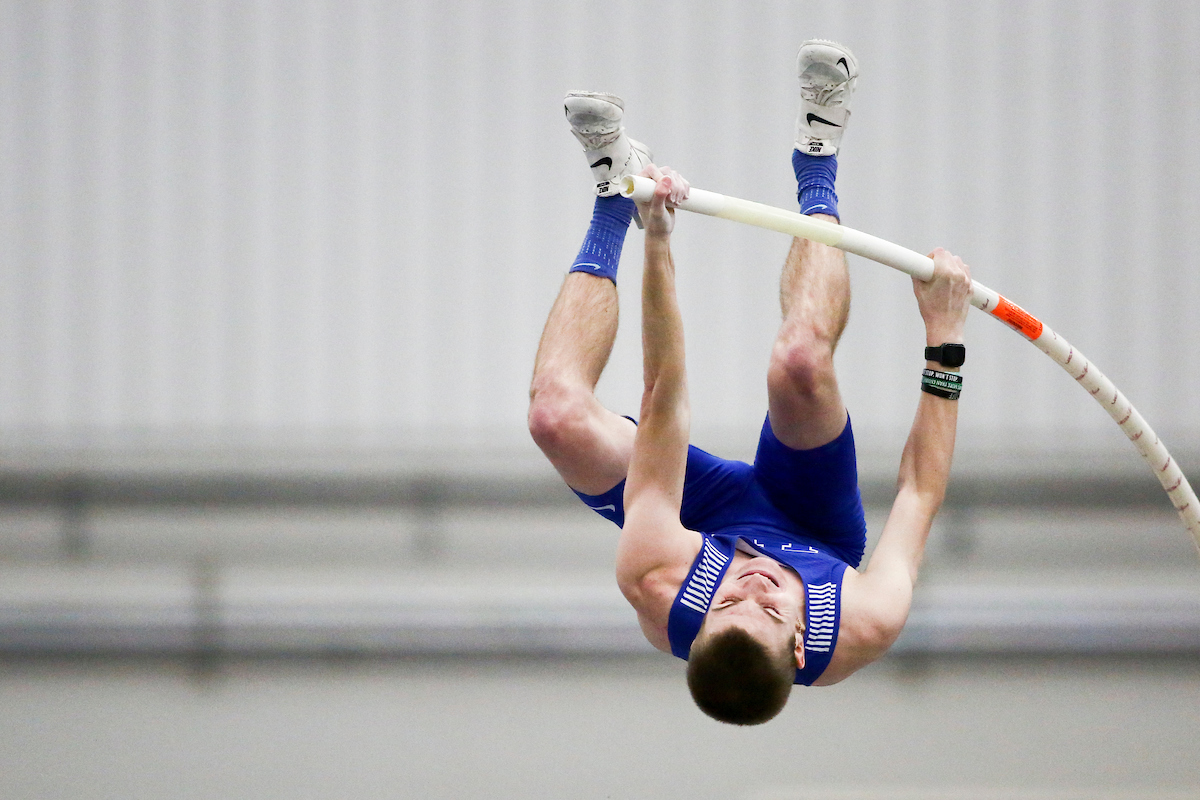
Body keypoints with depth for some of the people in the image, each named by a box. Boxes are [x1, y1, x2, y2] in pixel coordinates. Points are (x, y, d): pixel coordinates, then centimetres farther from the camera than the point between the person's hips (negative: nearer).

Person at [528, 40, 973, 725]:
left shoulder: (658, 583, -45)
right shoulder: (865, 629, -44)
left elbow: (663, 395, -40)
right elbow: (920, 493, -25)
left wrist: (658, 245, -40)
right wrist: (945, 345, -19)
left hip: (711, 513, 0)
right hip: (818, 526, 0)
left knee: (558, 412, -25)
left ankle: (614, 200, 2)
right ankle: (818, 169, 2)